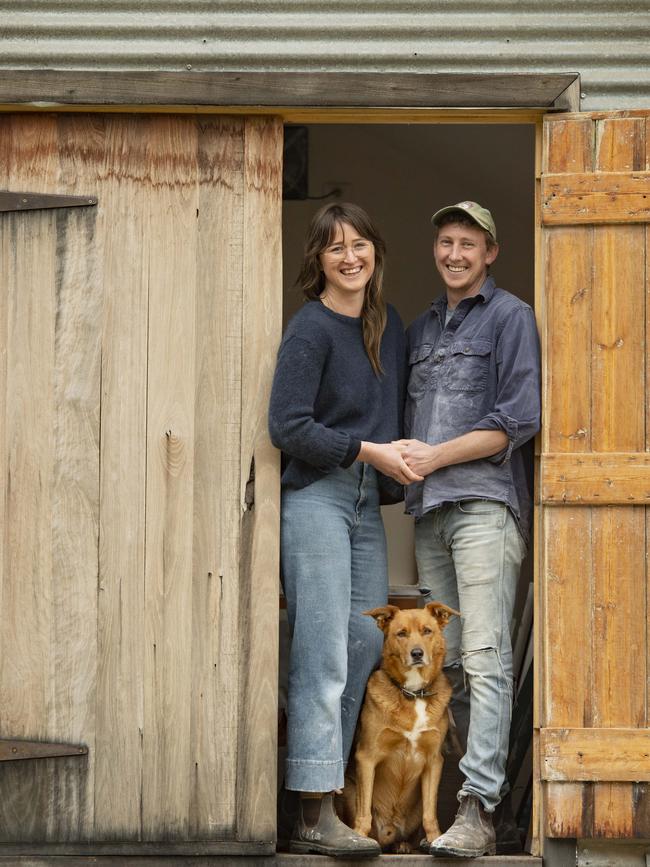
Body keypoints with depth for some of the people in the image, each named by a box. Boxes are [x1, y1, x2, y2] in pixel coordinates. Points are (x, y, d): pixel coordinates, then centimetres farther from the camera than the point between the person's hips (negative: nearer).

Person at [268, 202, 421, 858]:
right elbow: (287, 426, -13)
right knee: (323, 656, -10)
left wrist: (403, 461, 7)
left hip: (368, 502, 8)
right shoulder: (311, 329, -8)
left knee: (365, 646, 4)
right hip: (315, 499, -7)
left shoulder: (388, 325, 14)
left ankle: (330, 790, 11)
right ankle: (314, 816, -10)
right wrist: (370, 452, -13)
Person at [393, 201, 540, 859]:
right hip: (428, 510, 7)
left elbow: (520, 420, -7)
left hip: (484, 503, -7)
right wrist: (401, 456, 8)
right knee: (447, 660, 4)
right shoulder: (420, 329, 22)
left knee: (485, 659, -13)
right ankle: (483, 775, 10)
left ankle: (477, 810, -19)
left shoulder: (509, 317, 2)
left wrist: (437, 456, -9)